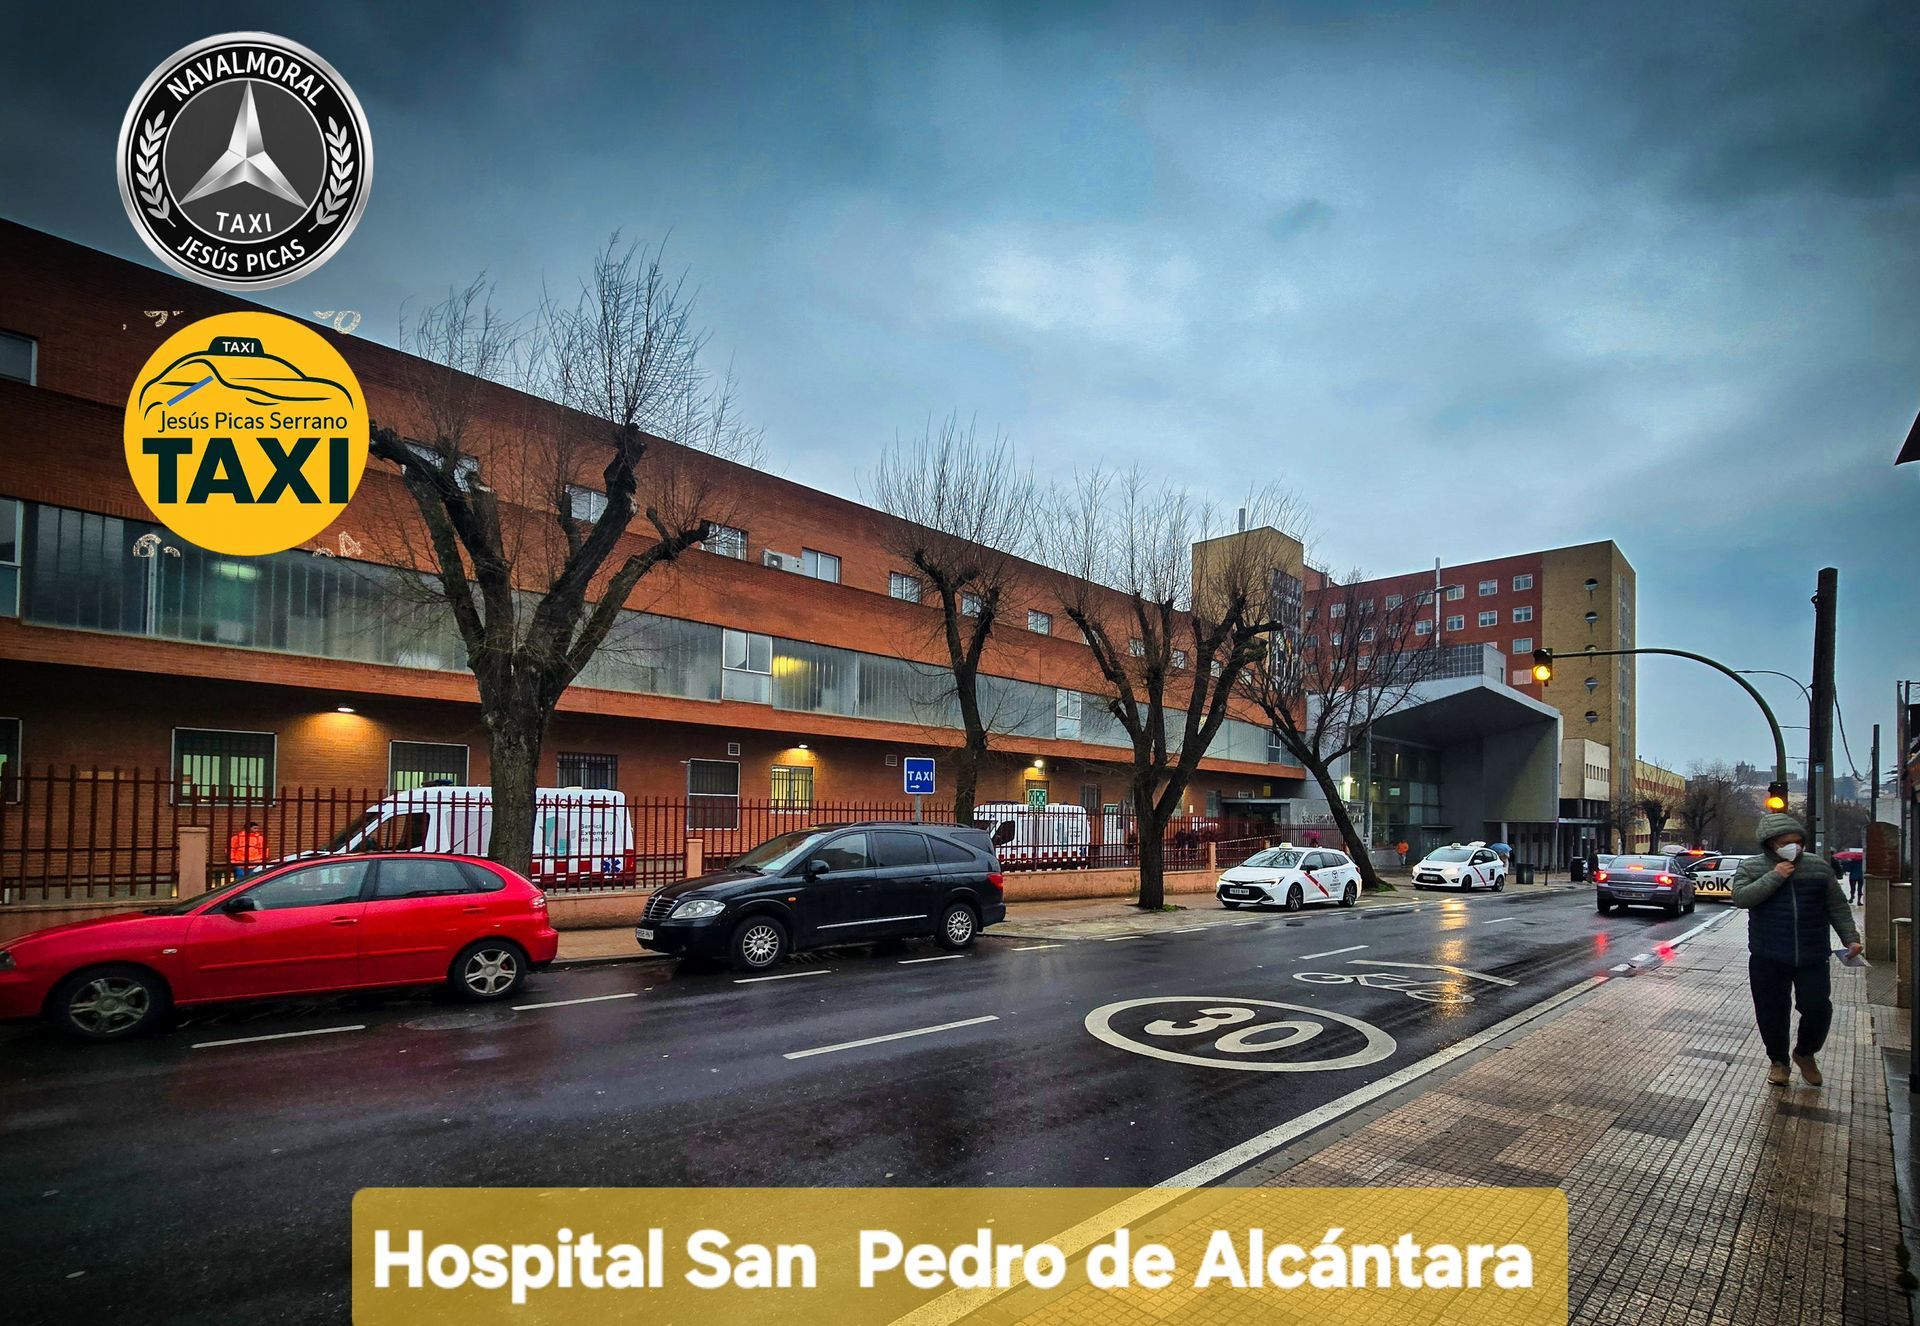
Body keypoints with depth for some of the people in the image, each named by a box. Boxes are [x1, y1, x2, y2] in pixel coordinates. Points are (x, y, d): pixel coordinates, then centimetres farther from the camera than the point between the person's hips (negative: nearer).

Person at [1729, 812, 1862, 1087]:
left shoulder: (1819, 868, 5)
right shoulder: (1751, 868, -1)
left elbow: (1837, 907, 11)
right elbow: (1740, 897, -16)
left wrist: (1850, 938, 1)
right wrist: (1774, 877, -19)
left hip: (1812, 958, 2)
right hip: (1768, 959, -1)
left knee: (1818, 1009, 0)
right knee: (1772, 1013, 6)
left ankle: (1805, 1054, 29)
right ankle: (1778, 1061, 26)